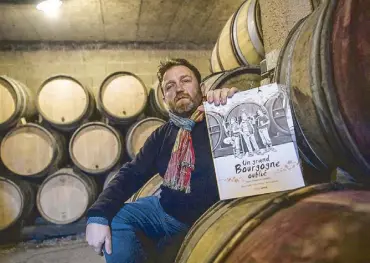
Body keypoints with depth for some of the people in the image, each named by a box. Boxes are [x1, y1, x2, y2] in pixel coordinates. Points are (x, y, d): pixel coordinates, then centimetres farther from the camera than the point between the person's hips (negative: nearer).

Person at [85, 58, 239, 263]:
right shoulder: (162, 135, 7)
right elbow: (131, 174, 1)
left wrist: (237, 99, -38)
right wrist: (98, 215, -14)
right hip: (164, 210, 6)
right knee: (113, 217, -5)